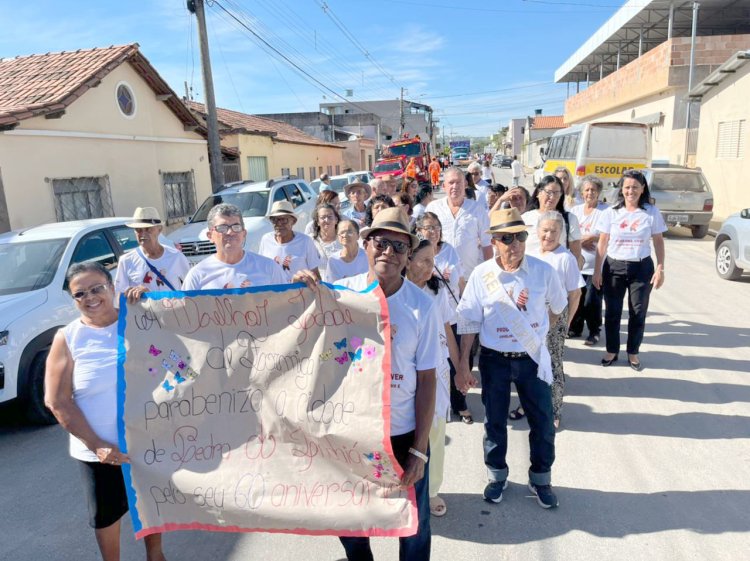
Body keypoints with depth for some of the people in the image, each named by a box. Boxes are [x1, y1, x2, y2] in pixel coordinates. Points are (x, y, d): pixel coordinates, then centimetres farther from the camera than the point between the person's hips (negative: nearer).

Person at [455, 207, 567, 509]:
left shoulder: (543, 271, -9)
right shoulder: (481, 275, -11)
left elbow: (556, 309, 10)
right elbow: (469, 323, -6)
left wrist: (536, 333, 9)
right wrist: (463, 366, -6)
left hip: (533, 358, 1)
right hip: (494, 359, 0)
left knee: (543, 422, 10)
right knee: (494, 422, 14)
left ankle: (540, 479, 33)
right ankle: (497, 475, 36)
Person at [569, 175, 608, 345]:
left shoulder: (606, 211, -4)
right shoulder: (575, 210, 10)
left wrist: (593, 238, -15)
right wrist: (580, 241, -9)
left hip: (596, 265, -4)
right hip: (576, 262, 4)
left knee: (592, 300, -4)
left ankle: (594, 331, 14)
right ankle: (575, 328, 26)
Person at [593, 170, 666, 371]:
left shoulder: (652, 212, -2)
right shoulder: (611, 212, -2)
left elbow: (658, 242, 3)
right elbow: (602, 244, 1)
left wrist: (660, 269, -4)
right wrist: (597, 271, -2)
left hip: (642, 268, 0)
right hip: (614, 267, 0)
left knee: (638, 313, 7)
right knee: (612, 312, 7)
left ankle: (633, 353, 23)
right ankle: (611, 351, 23)